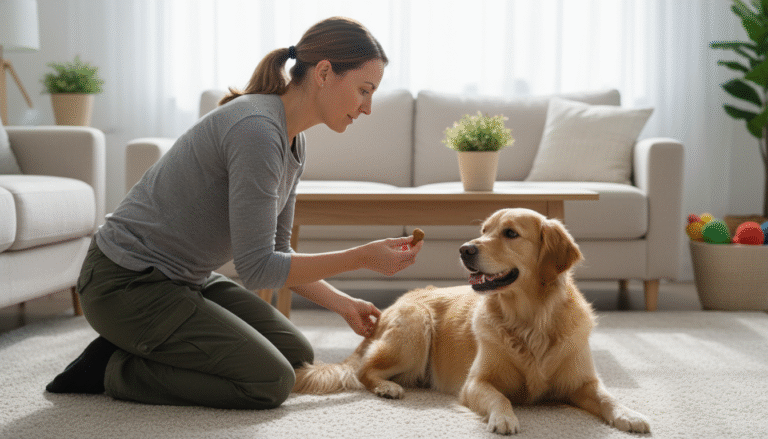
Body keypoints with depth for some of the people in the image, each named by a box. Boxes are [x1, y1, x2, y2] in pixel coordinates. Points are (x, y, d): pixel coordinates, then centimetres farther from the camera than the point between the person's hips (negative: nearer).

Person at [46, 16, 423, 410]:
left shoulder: (293, 141, 5)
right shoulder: (256, 130, -25)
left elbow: (274, 251, 14)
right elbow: (257, 269, -25)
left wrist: (341, 303, 8)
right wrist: (363, 257, -21)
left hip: (186, 279, 10)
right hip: (126, 284, -10)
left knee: (298, 357, 10)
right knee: (270, 382, -15)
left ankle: (140, 350, 12)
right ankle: (114, 368, -2)